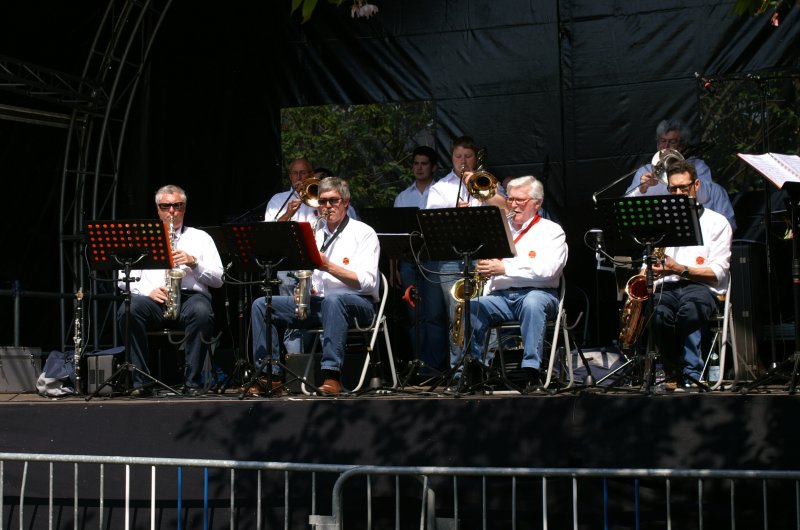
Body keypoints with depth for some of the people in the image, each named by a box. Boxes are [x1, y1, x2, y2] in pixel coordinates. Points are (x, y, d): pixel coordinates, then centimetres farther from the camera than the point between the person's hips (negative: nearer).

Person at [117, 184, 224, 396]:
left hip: (191, 295, -1)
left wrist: (194, 263, -5)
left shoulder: (200, 238, 21)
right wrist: (148, 290, -7)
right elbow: (124, 277, 12)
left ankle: (193, 382, -28)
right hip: (153, 299, 1)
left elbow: (218, 279, 12)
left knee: (201, 312, -38)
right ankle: (141, 381, -27)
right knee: (126, 312, -33)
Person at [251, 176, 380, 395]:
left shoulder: (363, 233, 1)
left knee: (333, 300, -42)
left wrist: (328, 266, -18)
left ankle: (332, 376, -43)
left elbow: (367, 282, -12)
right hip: (316, 302, 6)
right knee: (261, 305, -8)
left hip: (357, 303, -6)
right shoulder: (315, 235, 21)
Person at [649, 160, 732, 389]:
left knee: (688, 310, -41)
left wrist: (681, 270, -14)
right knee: (660, 315, -36)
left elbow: (717, 273, 1)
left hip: (701, 287, -2)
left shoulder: (717, 222, 13)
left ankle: (691, 375, -36)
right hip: (666, 286, 3)